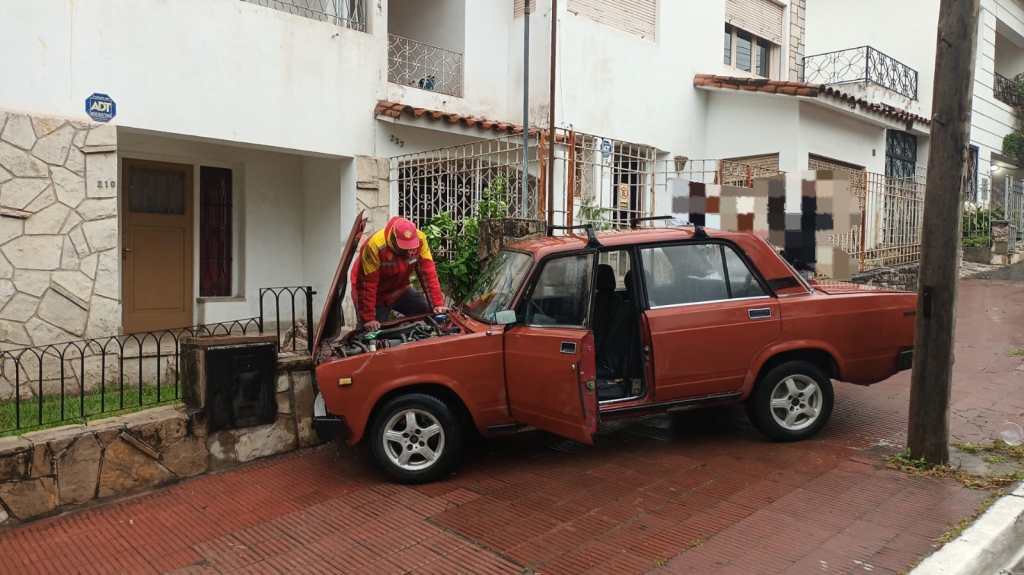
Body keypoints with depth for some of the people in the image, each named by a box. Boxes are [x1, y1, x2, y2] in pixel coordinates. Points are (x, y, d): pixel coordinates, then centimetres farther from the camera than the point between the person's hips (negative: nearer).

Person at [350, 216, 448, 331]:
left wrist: (437, 304, -21)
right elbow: (367, 284, -31)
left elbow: (428, 273, -17)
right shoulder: (375, 246, -35)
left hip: (401, 290, 4)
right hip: (377, 295, -4)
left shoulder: (420, 239, -22)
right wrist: (368, 319, -30)